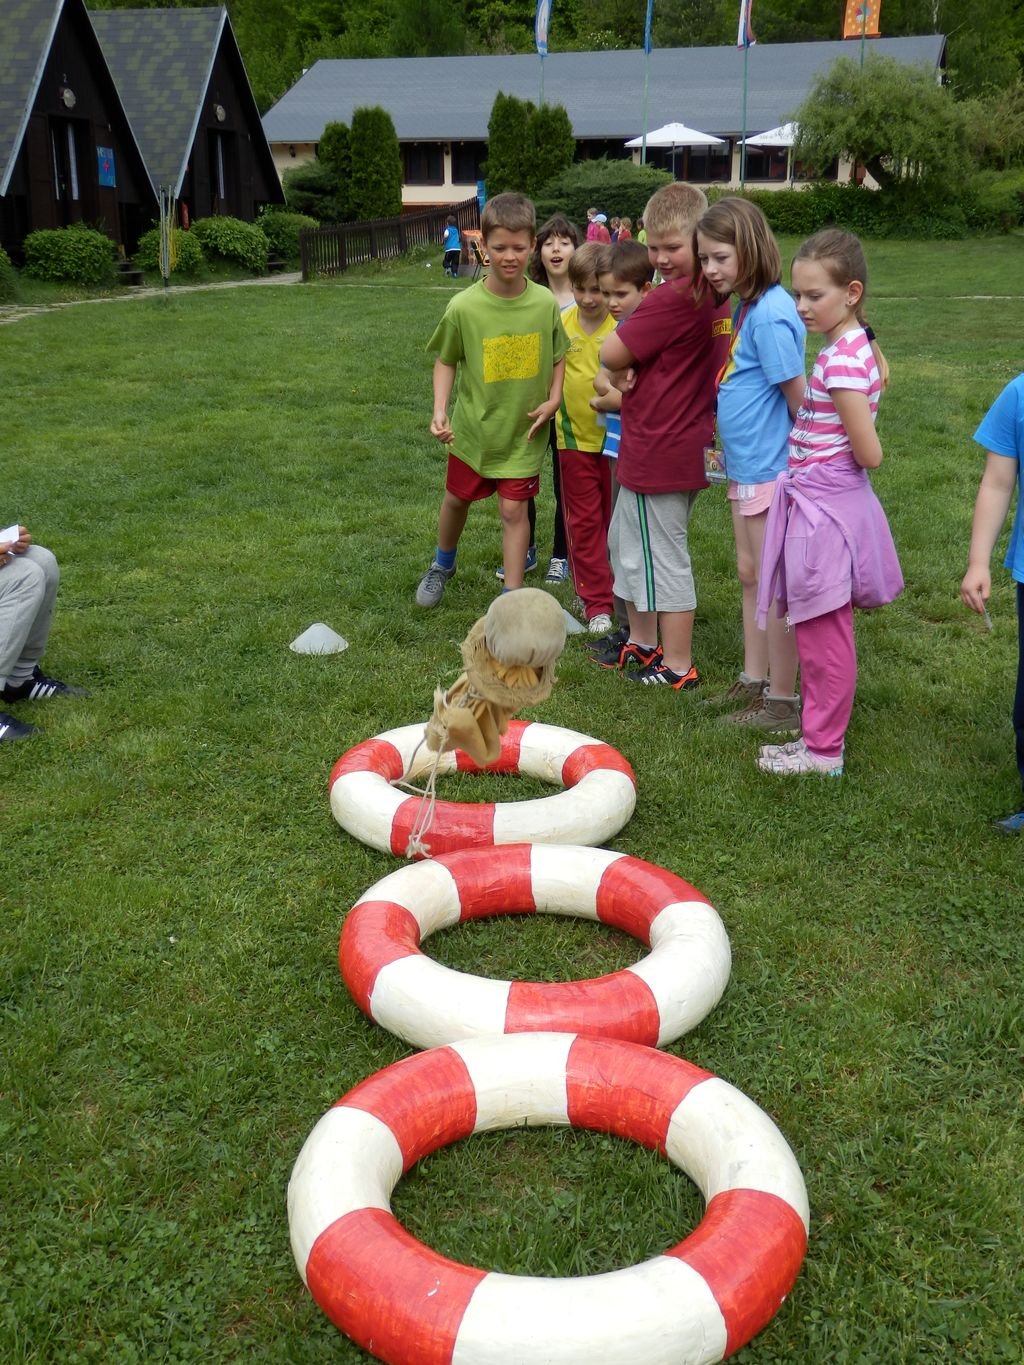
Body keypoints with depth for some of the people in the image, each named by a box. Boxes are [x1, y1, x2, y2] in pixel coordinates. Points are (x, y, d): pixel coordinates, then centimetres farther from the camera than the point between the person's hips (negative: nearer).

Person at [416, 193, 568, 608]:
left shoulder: (546, 303, -12)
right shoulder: (464, 306, -17)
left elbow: (558, 356, 3)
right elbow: (446, 361, -3)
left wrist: (553, 399, -10)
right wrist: (440, 411, -15)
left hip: (523, 430, 0)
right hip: (473, 427, 1)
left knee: (513, 510, 1)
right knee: (457, 498, 19)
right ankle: (443, 564, 48)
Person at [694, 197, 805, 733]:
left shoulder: (770, 313, -20)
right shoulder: (744, 307, 8)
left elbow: (798, 397, -18)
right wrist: (724, 438, 13)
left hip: (771, 469, -9)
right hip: (746, 467, 9)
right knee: (749, 572, 17)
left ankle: (782, 701, 11)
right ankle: (754, 680, 30)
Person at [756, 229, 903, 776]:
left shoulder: (840, 360, -20)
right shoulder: (856, 346, 8)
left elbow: (869, 454, -20)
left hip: (823, 505, -10)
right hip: (822, 500, 10)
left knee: (823, 635, 2)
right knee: (820, 632, 17)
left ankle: (823, 751, 15)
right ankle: (820, 736, 29)